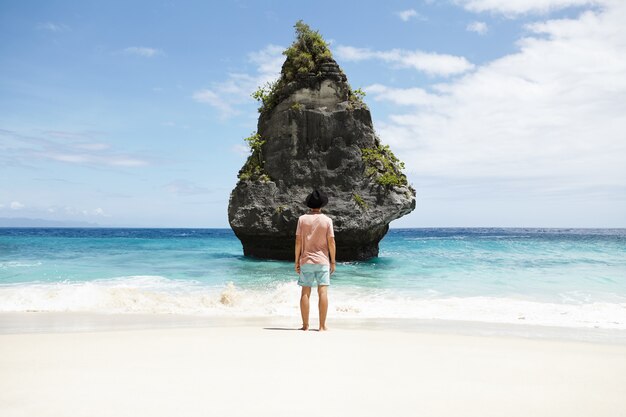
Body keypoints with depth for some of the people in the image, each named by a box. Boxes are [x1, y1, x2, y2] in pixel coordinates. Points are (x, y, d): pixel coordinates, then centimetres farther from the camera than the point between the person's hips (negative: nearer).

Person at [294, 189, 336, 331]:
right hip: (322, 261, -1)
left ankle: (305, 325, 8)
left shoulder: (302, 219, 0)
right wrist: (333, 261, 5)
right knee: (323, 292, 0)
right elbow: (331, 242, -3)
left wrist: (296, 261, 5)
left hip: (306, 261, 1)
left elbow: (298, 241, -2)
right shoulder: (327, 220, -2)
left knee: (305, 293, 5)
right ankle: (322, 325, 0)